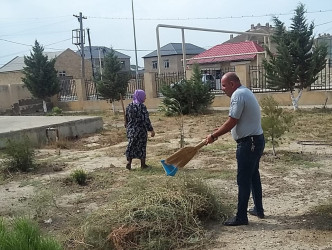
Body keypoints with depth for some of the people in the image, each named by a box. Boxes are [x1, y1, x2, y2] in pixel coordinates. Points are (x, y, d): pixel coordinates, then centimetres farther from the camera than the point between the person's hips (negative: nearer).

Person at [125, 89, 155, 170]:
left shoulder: (129, 106, 2)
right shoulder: (142, 106, -16)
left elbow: (127, 119, 10)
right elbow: (146, 120, -17)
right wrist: (151, 130, -11)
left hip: (131, 130, 5)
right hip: (141, 130, -5)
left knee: (131, 145, 13)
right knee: (142, 146, 8)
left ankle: (128, 163, 5)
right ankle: (143, 164, 18)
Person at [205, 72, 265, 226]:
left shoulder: (238, 95, -17)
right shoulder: (245, 92, 15)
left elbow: (231, 123, -20)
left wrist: (213, 136, -11)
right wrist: (218, 132, 16)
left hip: (248, 143, -11)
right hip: (256, 140, 11)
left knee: (243, 180, -3)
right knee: (253, 176, 20)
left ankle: (241, 217, 5)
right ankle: (258, 209, 31)